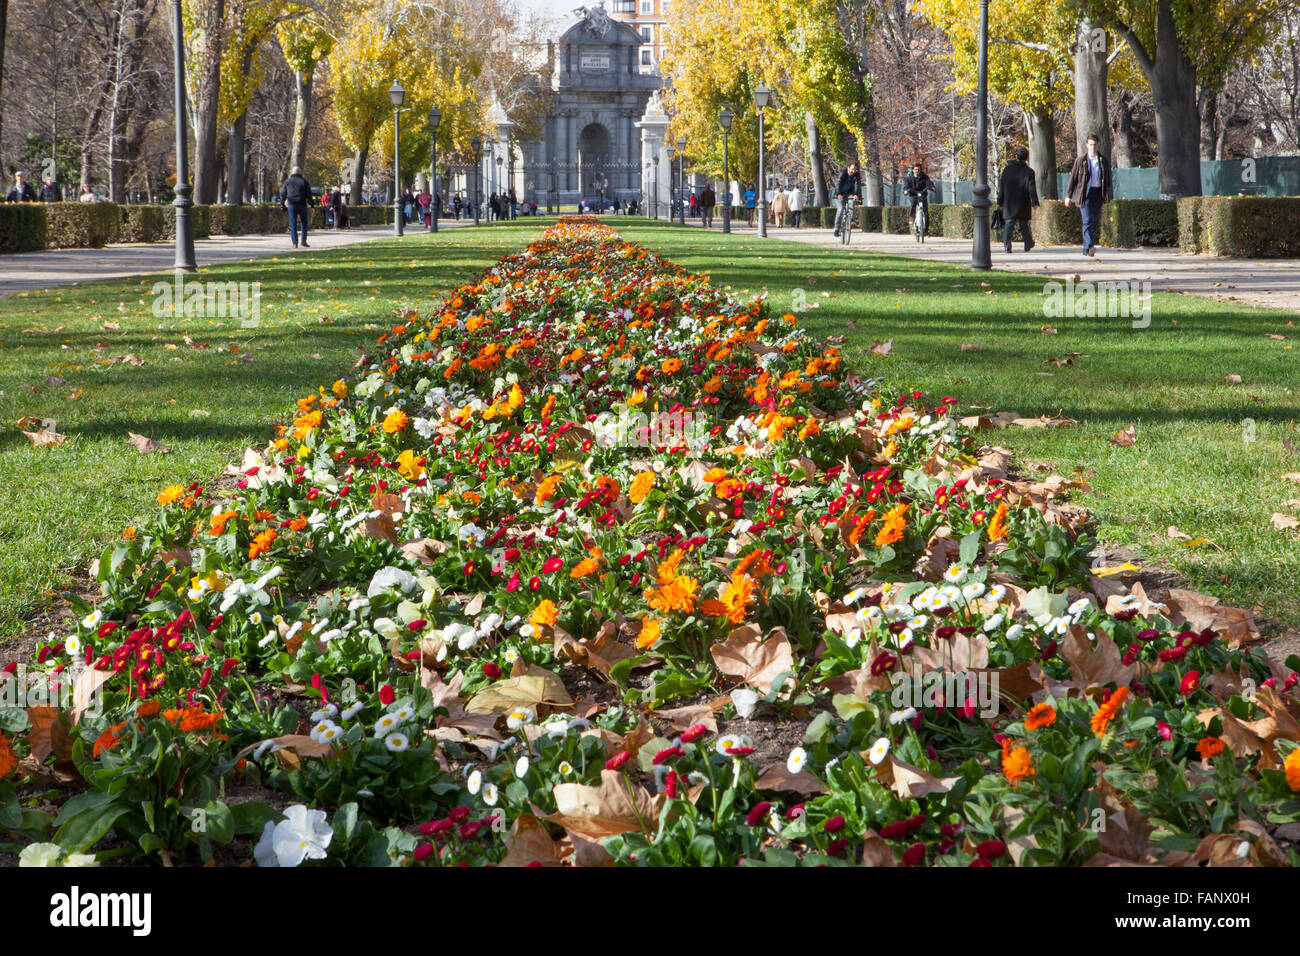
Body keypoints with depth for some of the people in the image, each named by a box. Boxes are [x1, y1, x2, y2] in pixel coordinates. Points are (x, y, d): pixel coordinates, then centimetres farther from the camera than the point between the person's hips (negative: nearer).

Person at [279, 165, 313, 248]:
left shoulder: (287, 181, 5)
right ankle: (303, 241, 3)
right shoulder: (304, 181, 0)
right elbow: (309, 194, -1)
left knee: (293, 224, 3)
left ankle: (295, 243, -2)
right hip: (302, 205, -1)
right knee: (304, 222, 12)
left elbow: (283, 194, 8)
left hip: (291, 205, 1)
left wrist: (282, 204, 18)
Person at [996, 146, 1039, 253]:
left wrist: (1000, 202, 10)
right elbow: (1032, 189, -8)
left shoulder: (1007, 170, 3)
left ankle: (1007, 246, -15)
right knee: (1024, 225, 10)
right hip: (1023, 204, -1)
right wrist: (1034, 202, -6)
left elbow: (1001, 187, 5)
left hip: (1009, 204, 1)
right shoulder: (1029, 172, -3)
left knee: (1008, 224, -2)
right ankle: (1028, 245, 22)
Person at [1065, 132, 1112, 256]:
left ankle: (1086, 248, 22)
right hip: (1085, 194, -3)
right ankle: (1089, 247, -26)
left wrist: (1107, 196, 5)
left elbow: (1108, 180, 12)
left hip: (1098, 194, 3)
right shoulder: (1080, 161, 3)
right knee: (1087, 220, -16)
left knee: (1095, 222, 7)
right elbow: (1073, 179, 5)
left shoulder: (1104, 161, 9)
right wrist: (1068, 196, 2)